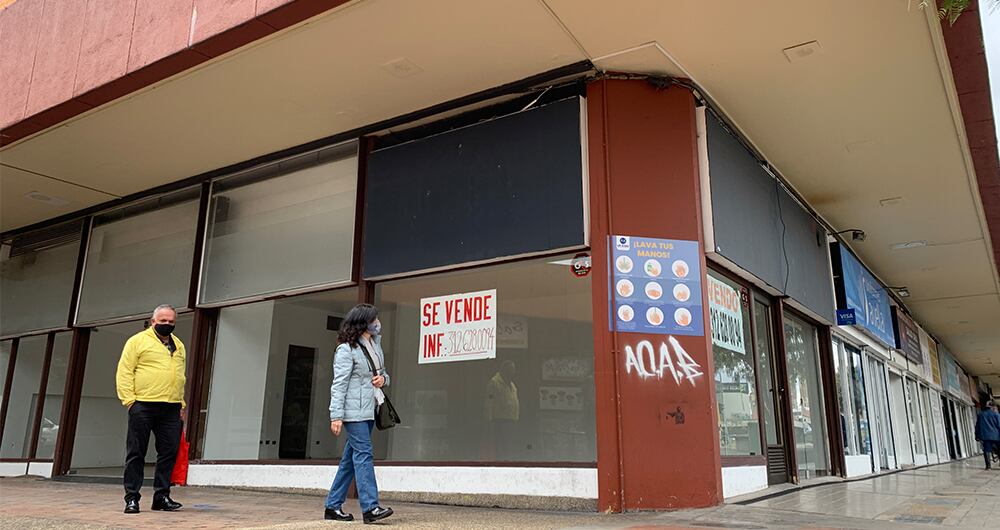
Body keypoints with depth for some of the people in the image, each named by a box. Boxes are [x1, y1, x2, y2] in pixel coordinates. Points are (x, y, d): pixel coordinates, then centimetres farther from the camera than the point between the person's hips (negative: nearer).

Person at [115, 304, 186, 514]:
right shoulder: (138, 341, 3)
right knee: (136, 453, 2)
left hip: (171, 409, 5)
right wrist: (129, 399, -11)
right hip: (143, 406, -5)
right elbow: (124, 372, -3)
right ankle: (132, 498, 9)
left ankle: (162, 496, 13)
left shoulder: (179, 345, 20)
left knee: (169, 453, 5)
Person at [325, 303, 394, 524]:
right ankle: (370, 508, -14)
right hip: (354, 411, -8)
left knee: (350, 458, 11)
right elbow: (339, 385, -13)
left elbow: (383, 372, 27)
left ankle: (333, 506, 19)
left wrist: (383, 378, 3)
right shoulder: (346, 350, -9)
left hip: (368, 410, 8)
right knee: (363, 453, -13)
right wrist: (336, 416, -18)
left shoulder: (375, 345, 15)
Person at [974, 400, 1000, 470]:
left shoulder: (980, 414, 12)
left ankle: (988, 465, -7)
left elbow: (977, 426, 13)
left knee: (987, 450, 0)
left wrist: (977, 435, 18)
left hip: (985, 436, 2)